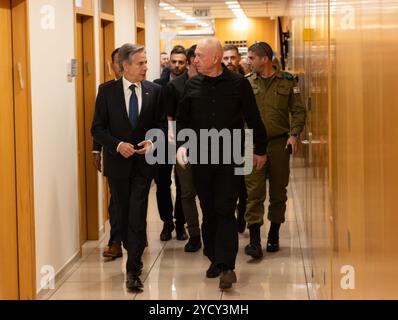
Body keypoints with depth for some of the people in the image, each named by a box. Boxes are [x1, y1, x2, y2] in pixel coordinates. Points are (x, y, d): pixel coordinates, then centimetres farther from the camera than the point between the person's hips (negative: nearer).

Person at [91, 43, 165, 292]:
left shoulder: (154, 91, 0)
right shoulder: (107, 91, -3)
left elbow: (162, 123, 6)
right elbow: (97, 128, -2)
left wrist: (152, 142, -12)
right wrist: (118, 145, -17)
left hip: (143, 162, -1)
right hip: (117, 162, 1)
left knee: (137, 216, -8)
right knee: (124, 215, 13)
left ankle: (133, 270, -6)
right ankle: (135, 254, 34)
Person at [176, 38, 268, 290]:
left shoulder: (238, 83, -4)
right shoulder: (192, 85, 5)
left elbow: (253, 119, 4)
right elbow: (182, 119, 12)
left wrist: (261, 150, 9)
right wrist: (181, 144, -5)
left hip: (230, 157, -3)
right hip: (200, 157, 3)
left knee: (225, 211, -9)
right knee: (209, 211, 9)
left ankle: (226, 266, -9)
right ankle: (215, 259, 20)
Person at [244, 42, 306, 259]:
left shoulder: (287, 81, 4)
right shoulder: (246, 83, 6)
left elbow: (298, 110, 5)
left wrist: (294, 134, -8)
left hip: (279, 143, 1)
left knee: (278, 191, 9)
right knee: (254, 192, -8)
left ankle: (274, 235, 23)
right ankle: (254, 240, -11)